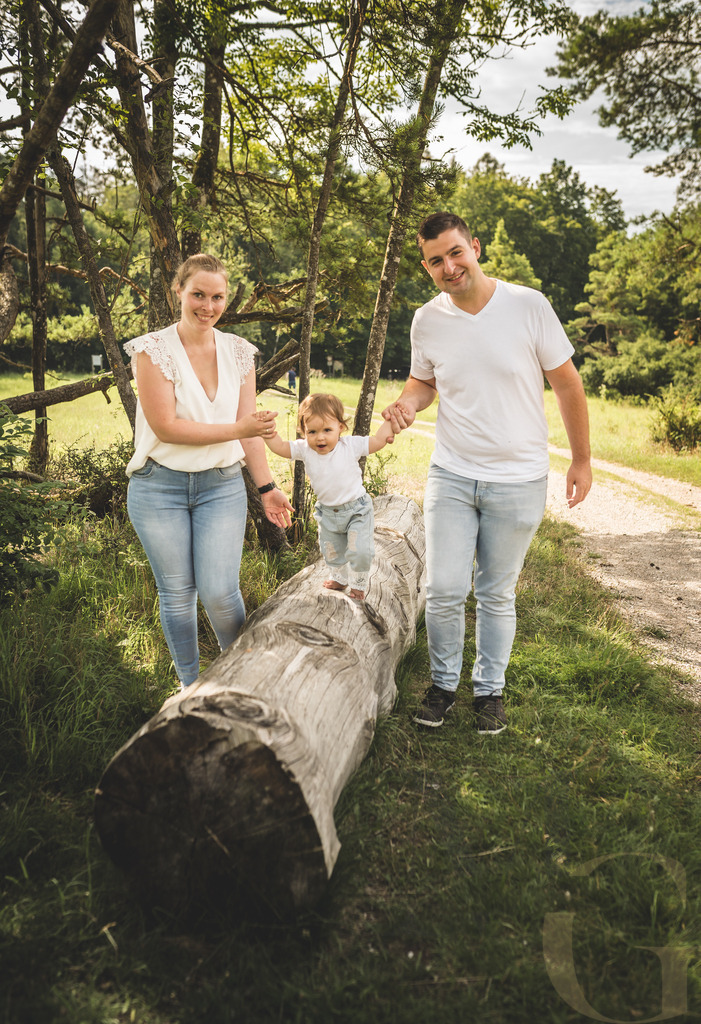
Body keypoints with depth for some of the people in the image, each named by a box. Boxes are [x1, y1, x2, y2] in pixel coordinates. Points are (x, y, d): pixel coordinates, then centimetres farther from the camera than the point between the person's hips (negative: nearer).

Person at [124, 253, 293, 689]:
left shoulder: (239, 353, 5)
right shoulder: (153, 350, -7)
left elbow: (250, 426, 8)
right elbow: (166, 427, -14)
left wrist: (267, 487, 6)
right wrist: (236, 429, -17)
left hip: (222, 486, 2)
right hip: (160, 487, -2)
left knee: (219, 591, -5)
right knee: (177, 593, 7)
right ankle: (191, 687, 27)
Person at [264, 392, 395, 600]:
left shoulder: (350, 446, -20)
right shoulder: (304, 449, -14)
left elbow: (378, 441, -16)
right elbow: (279, 446, -15)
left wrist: (391, 420, -21)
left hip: (357, 510, -4)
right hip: (328, 513, 4)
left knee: (360, 550, -8)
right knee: (330, 551, 21)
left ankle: (359, 583, 21)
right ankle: (339, 578, 50)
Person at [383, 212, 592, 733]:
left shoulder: (528, 305, -10)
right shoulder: (427, 321, -2)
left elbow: (568, 384, -1)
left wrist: (582, 459, 2)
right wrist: (409, 403, -8)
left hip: (519, 481, -2)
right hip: (451, 476, 2)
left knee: (498, 595, 10)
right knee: (444, 591, -1)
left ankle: (490, 687, 30)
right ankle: (443, 682, 24)